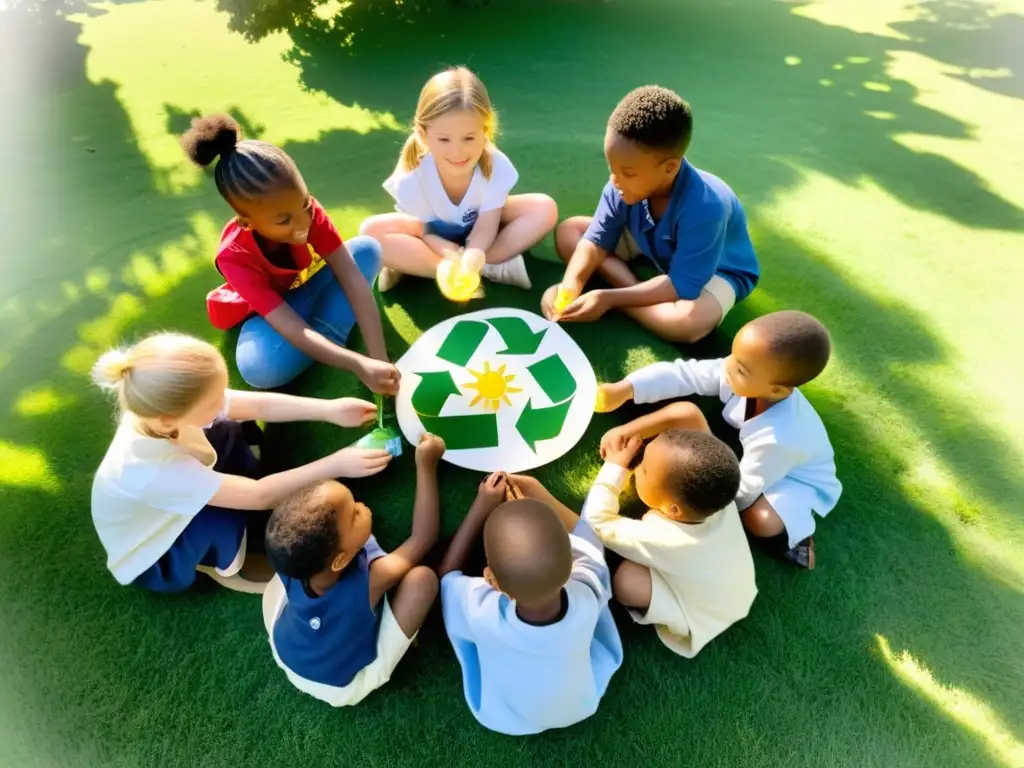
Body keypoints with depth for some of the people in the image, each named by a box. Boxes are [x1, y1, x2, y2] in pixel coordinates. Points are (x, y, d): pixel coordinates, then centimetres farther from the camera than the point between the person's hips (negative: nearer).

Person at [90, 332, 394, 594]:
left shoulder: (163, 404, -26)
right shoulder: (156, 469, -44)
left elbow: (261, 405, -21)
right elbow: (260, 495, -39)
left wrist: (330, 409, -29)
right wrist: (335, 465, -39)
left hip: (170, 514, 7)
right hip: (152, 559, -6)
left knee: (230, 432, -8)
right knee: (229, 513, -34)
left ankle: (258, 531, 6)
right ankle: (221, 565, 4)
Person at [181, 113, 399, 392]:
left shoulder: (307, 210, -27)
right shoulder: (234, 256, -33)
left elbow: (353, 278, -33)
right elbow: (293, 330, -42)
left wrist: (380, 359, -43)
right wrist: (360, 365, -56)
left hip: (308, 286, 4)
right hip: (269, 311, -3)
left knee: (368, 249, -21)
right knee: (260, 369, -39)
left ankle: (327, 335, -26)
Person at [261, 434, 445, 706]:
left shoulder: (289, 562, -31)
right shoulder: (371, 578, -43)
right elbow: (423, 538, -29)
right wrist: (426, 466, -32)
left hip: (285, 658, 4)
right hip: (346, 687, -4)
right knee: (422, 577, -21)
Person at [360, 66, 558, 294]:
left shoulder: (496, 166, -28)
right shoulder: (412, 176, -28)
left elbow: (484, 228, -27)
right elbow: (423, 232, -20)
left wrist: (472, 258, -50)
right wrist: (452, 256, -42)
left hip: (478, 228, 1)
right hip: (435, 236, -1)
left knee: (545, 209, -23)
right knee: (373, 230, -30)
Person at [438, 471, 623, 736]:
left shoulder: (482, 611, -41)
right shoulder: (587, 599, -36)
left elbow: (446, 574, -16)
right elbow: (588, 543, -12)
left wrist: (481, 506, -18)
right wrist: (538, 493, -10)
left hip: (504, 721, -1)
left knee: (448, 585, 0)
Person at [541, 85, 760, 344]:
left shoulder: (705, 208, -37)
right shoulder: (626, 186, -23)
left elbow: (682, 286, -33)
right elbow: (596, 240, -15)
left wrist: (610, 298, -38)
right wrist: (569, 287, -34)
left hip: (716, 270, -5)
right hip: (653, 251, 5)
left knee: (693, 320, -41)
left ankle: (621, 297, -17)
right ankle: (636, 289, -18)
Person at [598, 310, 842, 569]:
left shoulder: (779, 438, -43)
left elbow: (741, 492, -29)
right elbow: (683, 374, -29)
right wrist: (624, 389, -40)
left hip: (798, 478, -4)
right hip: (745, 450, 5)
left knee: (762, 521, -33)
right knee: (683, 411, -18)